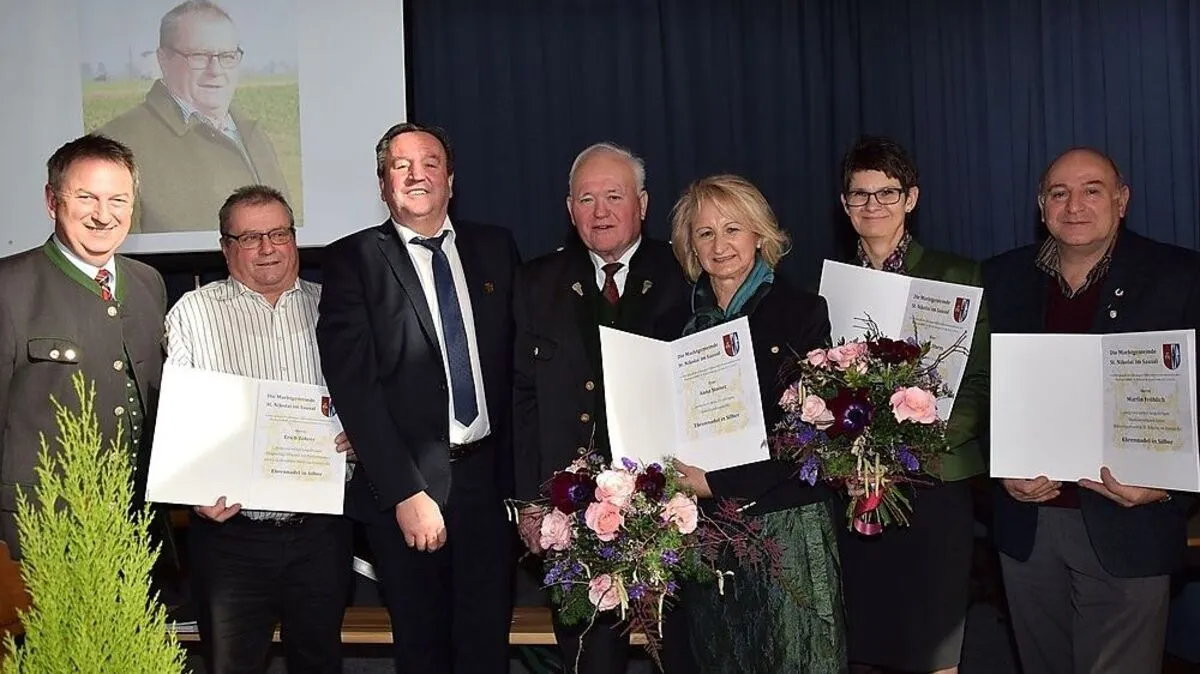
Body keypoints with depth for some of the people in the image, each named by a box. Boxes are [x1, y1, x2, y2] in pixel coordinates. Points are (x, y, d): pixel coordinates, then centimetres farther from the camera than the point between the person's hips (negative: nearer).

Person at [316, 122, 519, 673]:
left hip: (488, 477, 2)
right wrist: (405, 493, -14)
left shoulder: (495, 249, 9)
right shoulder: (353, 259, -2)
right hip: (404, 487, -2)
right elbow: (353, 385, -9)